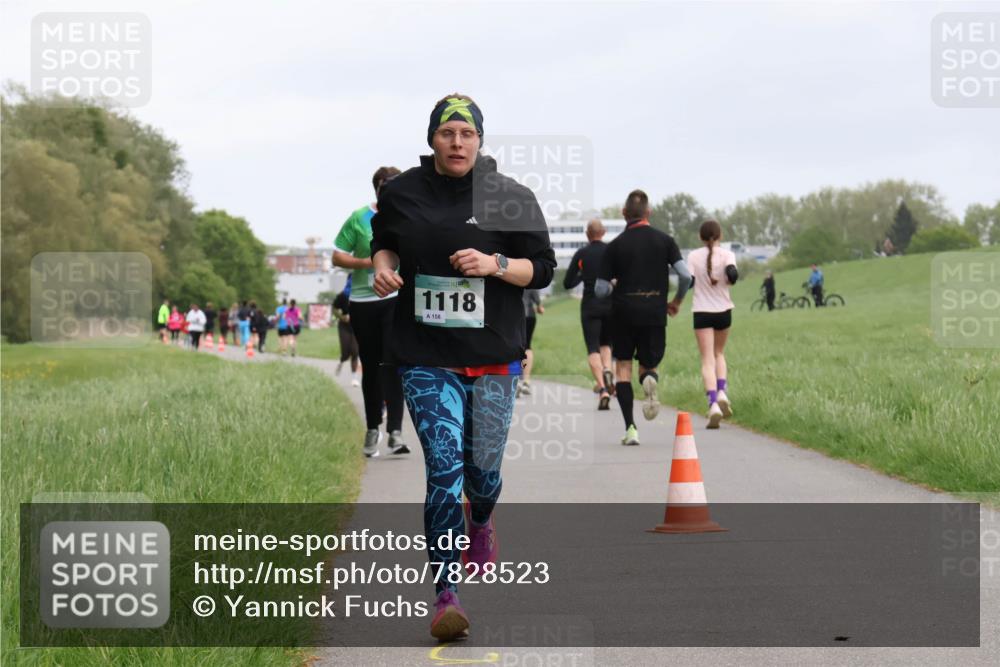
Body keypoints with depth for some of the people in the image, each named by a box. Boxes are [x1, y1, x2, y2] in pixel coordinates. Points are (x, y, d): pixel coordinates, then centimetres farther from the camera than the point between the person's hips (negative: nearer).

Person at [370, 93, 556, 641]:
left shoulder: (510, 198, 0)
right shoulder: (401, 193, 4)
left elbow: (543, 267, 2)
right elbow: (384, 241, 22)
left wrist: (496, 264, -16)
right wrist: (383, 265, 0)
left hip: (493, 355, 1)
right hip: (425, 356, 0)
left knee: (482, 469, 9)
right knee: (444, 466, -13)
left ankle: (480, 522, 48)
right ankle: (445, 593, -9)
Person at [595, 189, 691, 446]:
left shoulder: (615, 245, -1)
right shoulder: (664, 240, 2)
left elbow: (600, 290, -1)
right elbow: (685, 276, -6)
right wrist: (676, 302, 12)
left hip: (624, 312, -1)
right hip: (655, 313, 1)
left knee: (623, 368, 8)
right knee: (648, 366, 15)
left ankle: (630, 427, -4)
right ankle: (649, 378, -25)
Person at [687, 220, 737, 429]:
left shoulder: (694, 256, -3)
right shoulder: (726, 255, -4)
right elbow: (732, 274, -20)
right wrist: (728, 280, 3)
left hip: (701, 312, -1)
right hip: (723, 310, 1)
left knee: (708, 360, -3)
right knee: (719, 353, 23)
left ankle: (713, 404, -20)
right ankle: (721, 393, 2)